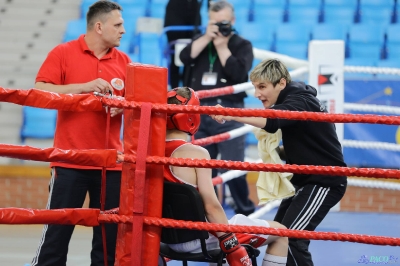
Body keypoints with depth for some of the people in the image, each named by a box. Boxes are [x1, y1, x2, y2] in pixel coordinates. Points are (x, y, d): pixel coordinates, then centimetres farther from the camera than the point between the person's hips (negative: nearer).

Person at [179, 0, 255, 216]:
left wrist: (221, 45, -10)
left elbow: (238, 72, -14)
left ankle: (245, 213, 5)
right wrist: (207, 38, -10)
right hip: (199, 111, 4)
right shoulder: (201, 41, 14)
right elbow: (185, 58, -5)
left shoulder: (242, 45, 3)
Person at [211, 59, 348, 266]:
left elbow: (272, 119, -45)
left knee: (291, 237, -19)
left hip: (325, 181, -11)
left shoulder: (301, 103, -23)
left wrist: (229, 115, -58)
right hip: (305, 179, 11)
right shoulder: (292, 99, 8)